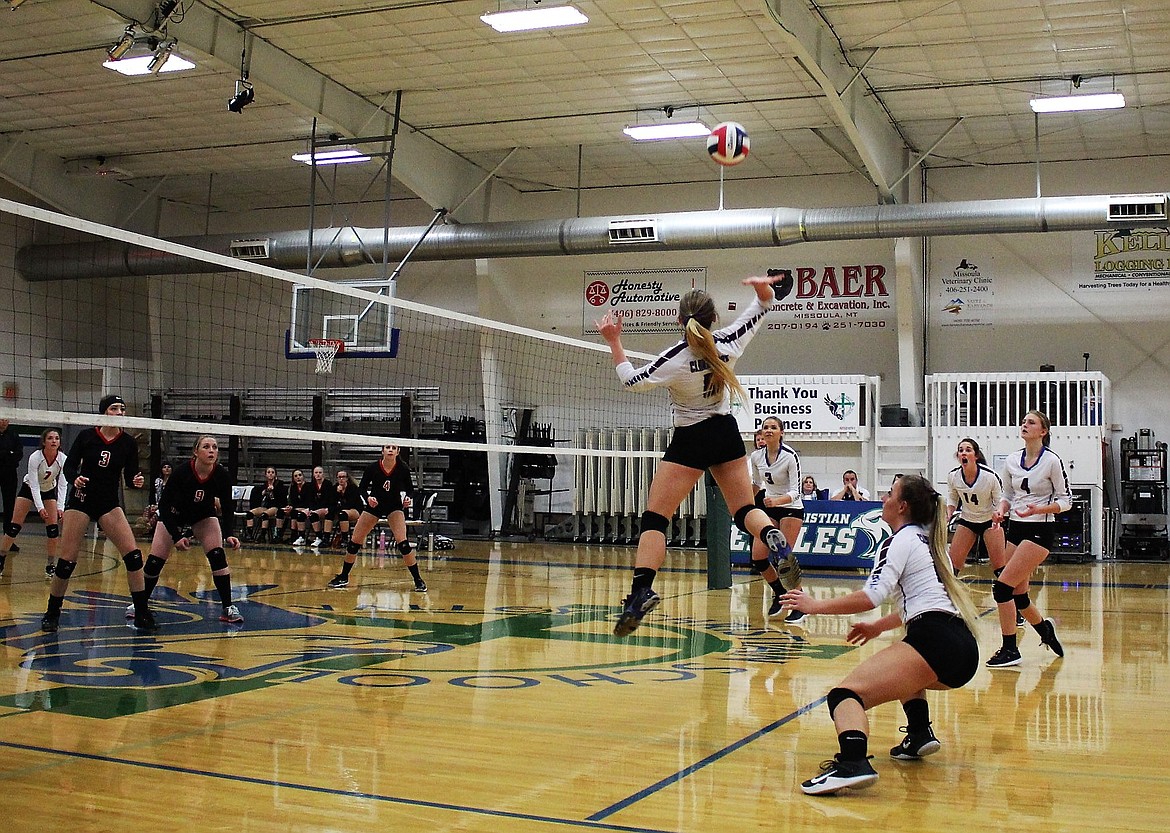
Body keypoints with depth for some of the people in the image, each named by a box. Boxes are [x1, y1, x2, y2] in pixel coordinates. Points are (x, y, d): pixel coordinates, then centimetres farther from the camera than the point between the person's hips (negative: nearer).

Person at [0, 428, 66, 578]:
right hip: (29, 488, -2)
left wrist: (60, 507, -27)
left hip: (50, 491, 2)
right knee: (14, 526, -7)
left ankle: (51, 566, -1)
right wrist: (40, 508, -36)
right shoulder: (34, 457, -29)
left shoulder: (63, 459, -22)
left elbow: (62, 485, -17)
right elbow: (34, 485, -28)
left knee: (53, 528, -10)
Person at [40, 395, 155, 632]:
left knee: (133, 555, -11)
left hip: (109, 503, 2)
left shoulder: (128, 443, 0)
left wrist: (136, 481, -20)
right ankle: (52, 614, 15)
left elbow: (130, 477, 2)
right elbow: (69, 466, -1)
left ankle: (142, 614, -2)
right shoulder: (86, 436, -4)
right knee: (67, 561, -4)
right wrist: (74, 479, -22)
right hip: (80, 500, -2)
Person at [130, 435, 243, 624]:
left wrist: (228, 535, -32)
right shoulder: (182, 472, -33)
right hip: (174, 515, -1)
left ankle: (228, 608, -10)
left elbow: (228, 508, -15)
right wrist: (176, 537, -34)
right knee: (154, 562, -4)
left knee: (218, 556, -16)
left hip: (204, 515, 1)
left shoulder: (222, 475, -26)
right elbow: (164, 505, -25)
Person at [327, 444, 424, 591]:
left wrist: (408, 498, -21)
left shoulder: (403, 469, -17)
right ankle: (343, 577, 20)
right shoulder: (373, 467, -17)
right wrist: (368, 497, -25)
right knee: (354, 541, 1)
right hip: (374, 504, 2)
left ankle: (418, 580, -8)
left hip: (394, 506, -2)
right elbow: (363, 488, -5)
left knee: (402, 543, -18)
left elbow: (410, 488, -1)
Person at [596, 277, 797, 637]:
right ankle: (775, 539, -21)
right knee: (746, 510, 11)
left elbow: (632, 380, -6)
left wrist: (614, 342, -4)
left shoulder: (675, 360, -20)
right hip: (726, 433, 5)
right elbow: (762, 305, 2)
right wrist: (763, 288, -19)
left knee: (654, 518, -4)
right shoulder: (727, 344, -8)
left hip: (691, 441, -4)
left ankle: (641, 589, -19)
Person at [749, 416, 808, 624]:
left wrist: (777, 500, -41)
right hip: (769, 507, 6)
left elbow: (795, 492, -24)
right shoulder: (756, 456, -5)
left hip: (791, 508, -5)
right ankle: (779, 594, 21)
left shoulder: (790, 456, -21)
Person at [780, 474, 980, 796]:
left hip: (936, 642, -10)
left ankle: (852, 763, -46)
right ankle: (920, 734, 22)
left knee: (846, 694, -20)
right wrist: (879, 626, 35)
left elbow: (872, 595, -13)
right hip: (964, 651, 10)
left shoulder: (902, 540, 0)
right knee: (902, 670, 42)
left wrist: (816, 605, -6)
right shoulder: (927, 541, 25)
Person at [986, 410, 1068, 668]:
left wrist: (1038, 509, -21)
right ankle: (1045, 630, 37)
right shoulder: (1011, 460, 7)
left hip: (1038, 531, -7)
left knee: (1002, 586, -15)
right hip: (1014, 529, 7)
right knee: (1018, 594, 10)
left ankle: (1010, 649, -5)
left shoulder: (1052, 461, -9)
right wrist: (1001, 510, -4)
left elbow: (1065, 501, -6)